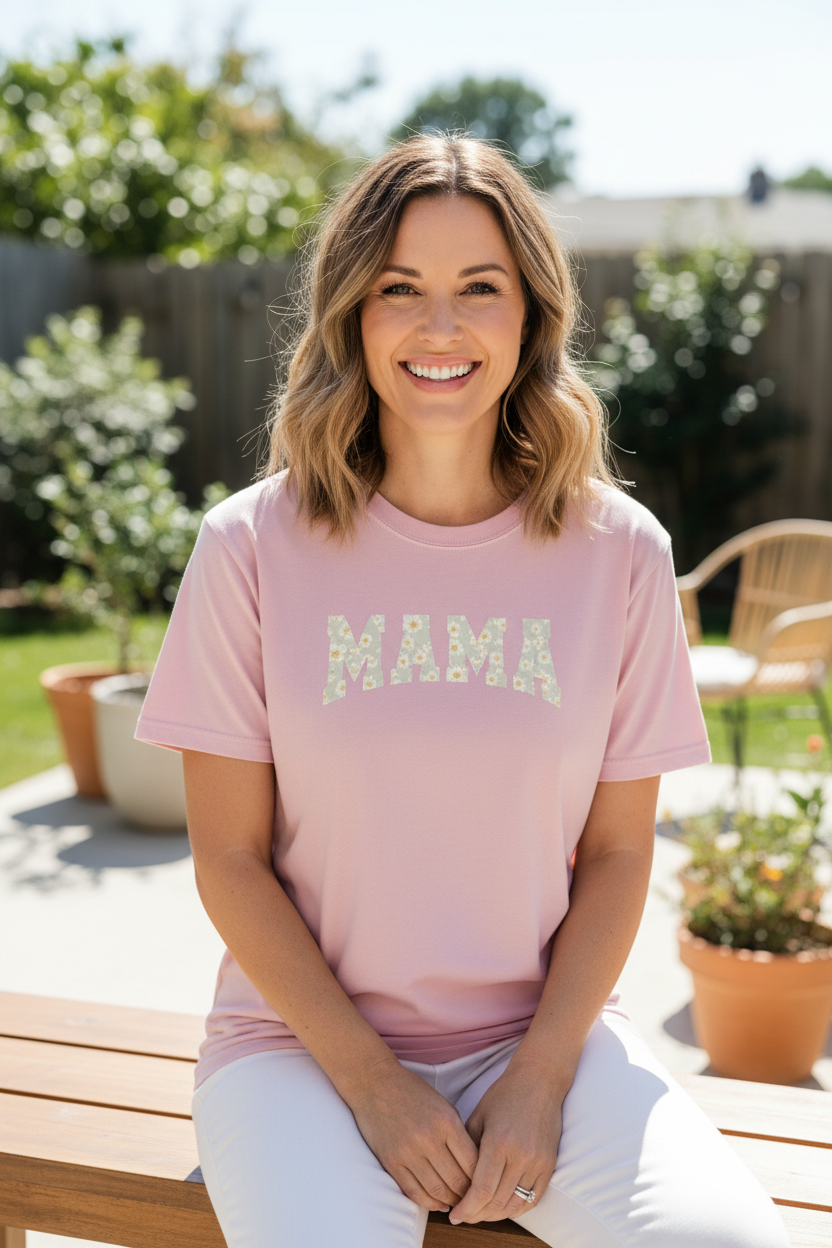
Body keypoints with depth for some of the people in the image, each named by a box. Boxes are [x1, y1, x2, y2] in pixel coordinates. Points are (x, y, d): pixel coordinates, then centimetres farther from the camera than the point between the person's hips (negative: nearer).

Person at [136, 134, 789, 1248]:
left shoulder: (621, 552, -3)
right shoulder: (253, 547, -7)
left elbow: (616, 851, 1)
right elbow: (230, 857, -5)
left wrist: (541, 1075, -8)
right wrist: (370, 1078, -10)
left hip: (545, 1031, 2)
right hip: (305, 1034, -1)